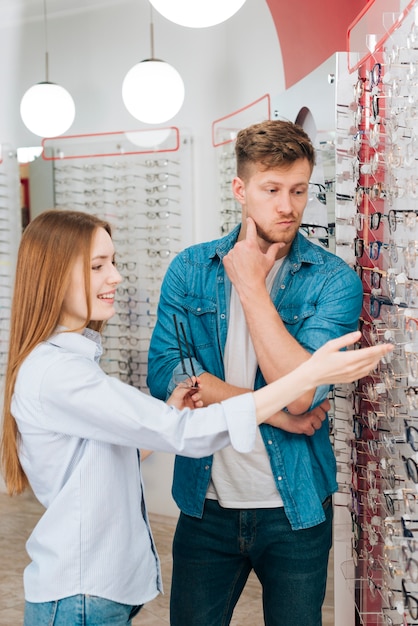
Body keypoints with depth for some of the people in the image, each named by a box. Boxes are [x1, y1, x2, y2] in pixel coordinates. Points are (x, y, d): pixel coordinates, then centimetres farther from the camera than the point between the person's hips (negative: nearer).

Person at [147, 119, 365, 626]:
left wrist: (251, 284, -18)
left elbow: (301, 391, -22)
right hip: (206, 504, 2)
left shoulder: (333, 280, -9)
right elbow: (165, 375, -12)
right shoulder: (189, 270, -2)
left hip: (295, 508, -1)